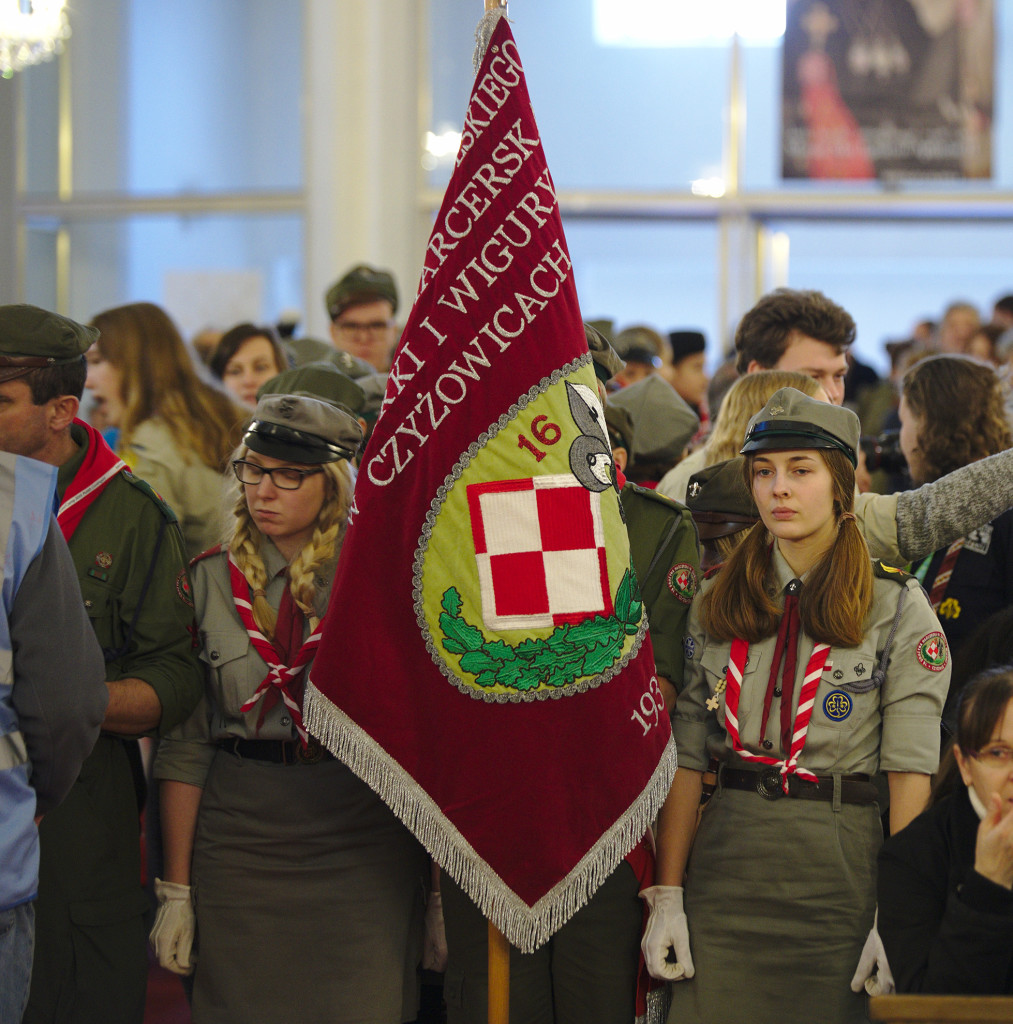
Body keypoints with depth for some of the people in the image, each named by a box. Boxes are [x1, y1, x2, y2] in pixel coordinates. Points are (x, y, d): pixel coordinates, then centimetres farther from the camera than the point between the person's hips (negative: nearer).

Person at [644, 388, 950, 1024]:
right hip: (727, 854, 3)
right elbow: (686, 756, 8)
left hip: (841, 863, -3)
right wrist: (667, 897, 0)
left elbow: (911, 774, -6)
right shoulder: (716, 604, 11)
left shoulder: (898, 607, -1)